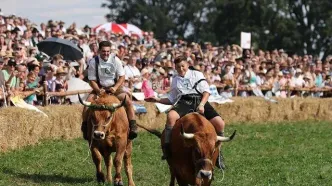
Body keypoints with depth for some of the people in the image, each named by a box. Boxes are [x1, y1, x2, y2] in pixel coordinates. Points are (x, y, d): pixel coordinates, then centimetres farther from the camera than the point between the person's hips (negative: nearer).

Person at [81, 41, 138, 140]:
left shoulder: (115, 60, -7)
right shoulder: (94, 62, -9)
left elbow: (122, 77, -2)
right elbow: (92, 80, -4)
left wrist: (115, 88, -19)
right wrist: (98, 90, -22)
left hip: (114, 87, 0)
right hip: (99, 88, 0)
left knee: (128, 101, -23)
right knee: (88, 102, -25)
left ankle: (133, 127, -16)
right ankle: (85, 127, -11)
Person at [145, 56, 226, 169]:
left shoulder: (197, 74, 17)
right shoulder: (175, 81, 26)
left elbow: (206, 91, 6)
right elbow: (171, 100, 30)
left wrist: (201, 105, -11)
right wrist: (157, 100, 16)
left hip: (199, 100, -1)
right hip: (184, 102, 1)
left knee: (219, 123, -22)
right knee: (171, 116, -35)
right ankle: (167, 149, -32)